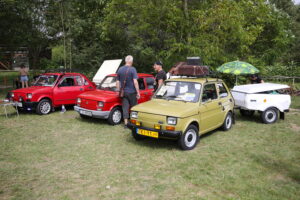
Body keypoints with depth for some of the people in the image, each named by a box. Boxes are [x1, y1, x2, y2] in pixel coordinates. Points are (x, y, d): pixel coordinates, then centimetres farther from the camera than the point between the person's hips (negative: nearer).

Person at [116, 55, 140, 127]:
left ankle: (126, 123, 8)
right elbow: (135, 82, -17)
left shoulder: (120, 69, 5)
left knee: (125, 107, 6)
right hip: (132, 92, -4)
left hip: (123, 92, 4)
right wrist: (138, 92, -12)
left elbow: (117, 82, 10)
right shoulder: (132, 69, -11)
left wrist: (118, 91, 19)